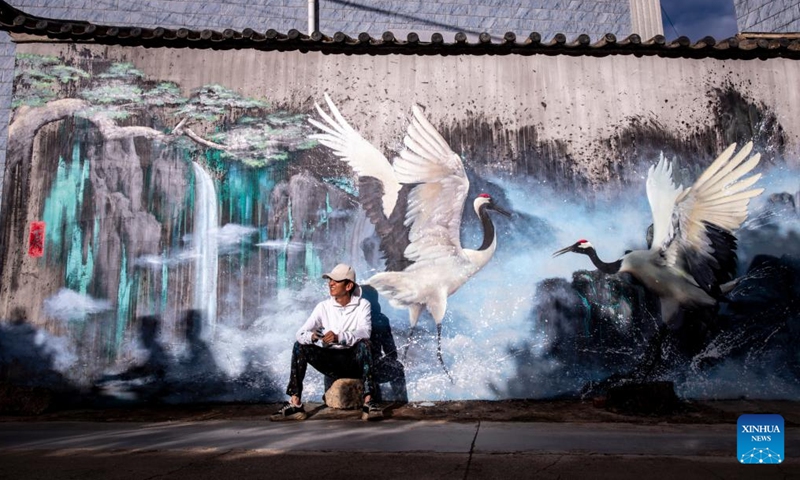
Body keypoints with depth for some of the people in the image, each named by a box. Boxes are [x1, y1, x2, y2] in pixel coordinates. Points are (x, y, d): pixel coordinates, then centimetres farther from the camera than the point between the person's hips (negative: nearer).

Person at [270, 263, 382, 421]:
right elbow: (301, 333, -8)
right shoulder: (323, 306, 2)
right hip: (332, 361, 3)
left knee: (363, 344, -33)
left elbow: (365, 332, -23)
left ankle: (368, 402, -38)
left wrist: (339, 337, -40)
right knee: (299, 347, -16)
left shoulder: (362, 305, -5)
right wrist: (312, 336, -32)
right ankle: (295, 404, -22)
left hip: (355, 361, -3)